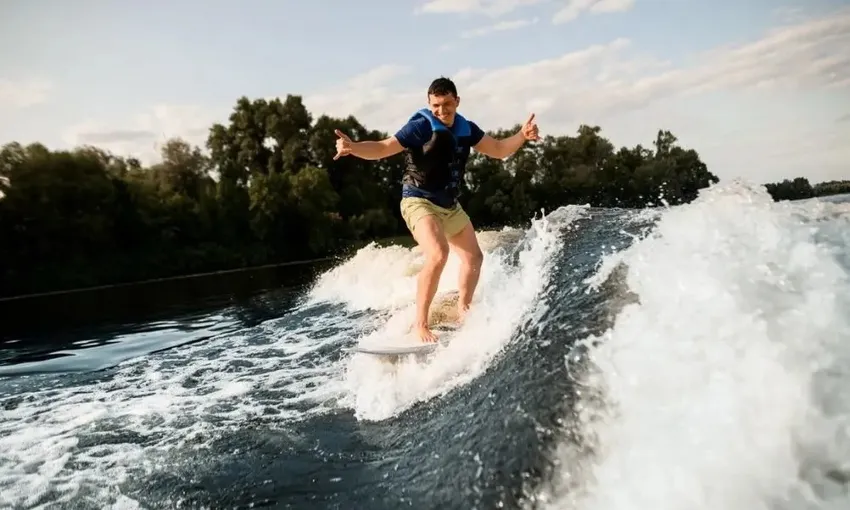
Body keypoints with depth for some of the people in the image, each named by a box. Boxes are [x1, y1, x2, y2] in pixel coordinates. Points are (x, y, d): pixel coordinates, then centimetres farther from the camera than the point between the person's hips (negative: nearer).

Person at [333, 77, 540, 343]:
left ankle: (463, 311, 33)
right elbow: (383, 148, -21)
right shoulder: (420, 126, -15)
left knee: (474, 257, 15)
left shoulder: (466, 129, 5)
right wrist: (353, 147, -40)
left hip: (449, 205, 8)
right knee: (438, 255, -30)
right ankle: (420, 324, -21)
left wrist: (522, 135, -5)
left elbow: (499, 150, 11)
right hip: (419, 202, -8)